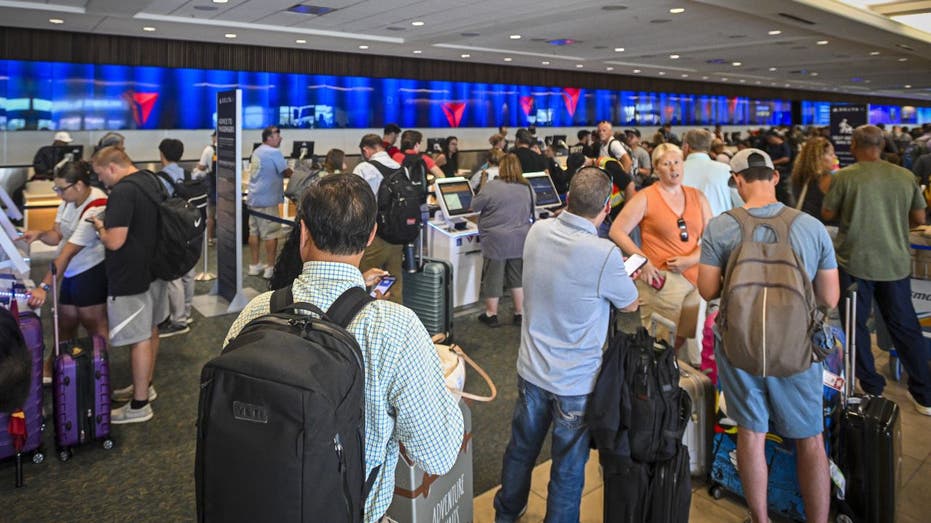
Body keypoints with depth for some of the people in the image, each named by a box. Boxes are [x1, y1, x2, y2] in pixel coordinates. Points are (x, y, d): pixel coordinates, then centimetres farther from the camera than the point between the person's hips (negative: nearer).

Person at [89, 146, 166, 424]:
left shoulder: (123, 191, -23)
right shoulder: (150, 181, 7)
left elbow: (115, 241, -27)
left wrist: (99, 228, -8)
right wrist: (109, 225, 19)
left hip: (130, 277, -10)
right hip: (152, 268, 10)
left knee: (139, 338, -2)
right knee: (150, 330, 19)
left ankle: (139, 406, 8)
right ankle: (145, 386, 35)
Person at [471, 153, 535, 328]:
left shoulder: (492, 187, -14)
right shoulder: (527, 188, 2)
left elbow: (474, 206, -4)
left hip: (496, 241, -4)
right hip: (520, 241, 5)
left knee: (493, 277, 7)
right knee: (518, 277, 14)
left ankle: (491, 315, 17)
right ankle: (520, 313, 21)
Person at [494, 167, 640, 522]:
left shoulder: (537, 232, -9)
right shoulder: (605, 255, -26)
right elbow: (630, 305, -6)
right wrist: (622, 277, 12)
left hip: (532, 370, 6)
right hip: (576, 380, -5)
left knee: (521, 449, 25)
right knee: (568, 468, 14)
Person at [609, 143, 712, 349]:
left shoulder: (697, 196, 12)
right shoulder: (645, 198, -1)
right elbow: (616, 231, -3)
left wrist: (691, 259, -8)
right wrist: (642, 260, -12)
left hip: (694, 277, 5)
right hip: (661, 279, -4)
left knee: (682, 338, 12)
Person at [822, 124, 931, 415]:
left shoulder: (845, 177, -11)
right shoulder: (906, 176, -1)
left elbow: (827, 214, -1)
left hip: (855, 262, -3)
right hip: (896, 262, 4)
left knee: (856, 325, 11)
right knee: (905, 326, 14)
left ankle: (872, 390, 17)